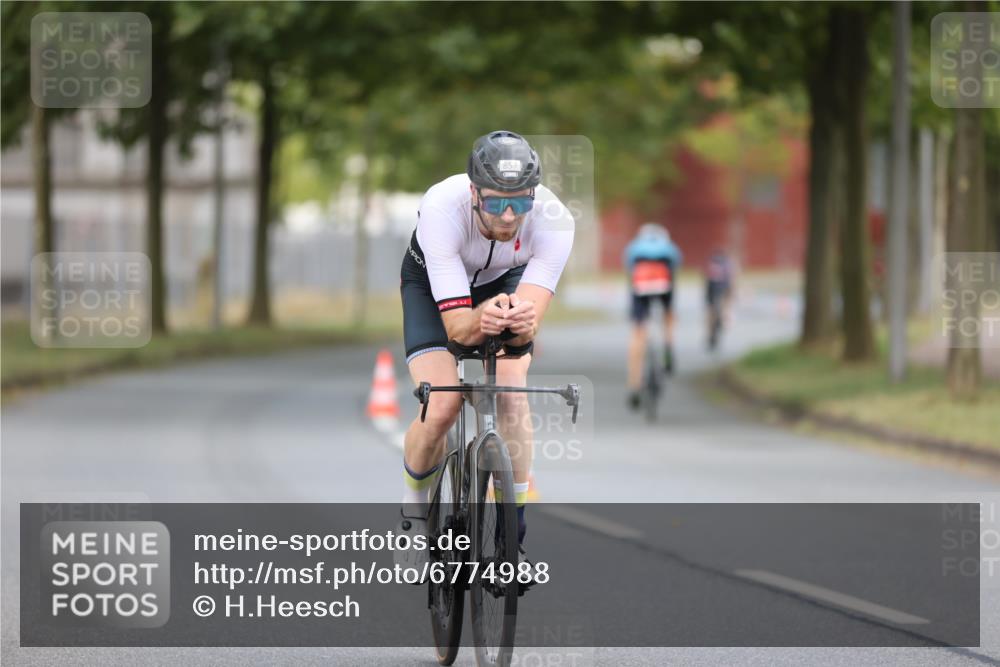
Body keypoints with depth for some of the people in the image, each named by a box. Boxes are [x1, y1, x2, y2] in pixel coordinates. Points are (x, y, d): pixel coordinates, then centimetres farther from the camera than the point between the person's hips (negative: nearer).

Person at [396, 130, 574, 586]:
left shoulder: (553, 220, -35)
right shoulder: (442, 208, -40)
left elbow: (529, 325, -37)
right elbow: (456, 326, -40)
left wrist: (519, 322, -60)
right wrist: (482, 321, -62)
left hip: (505, 280, 2)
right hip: (432, 282, -2)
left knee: (512, 398, -19)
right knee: (442, 407, -19)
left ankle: (513, 535, -5)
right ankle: (414, 517, 8)